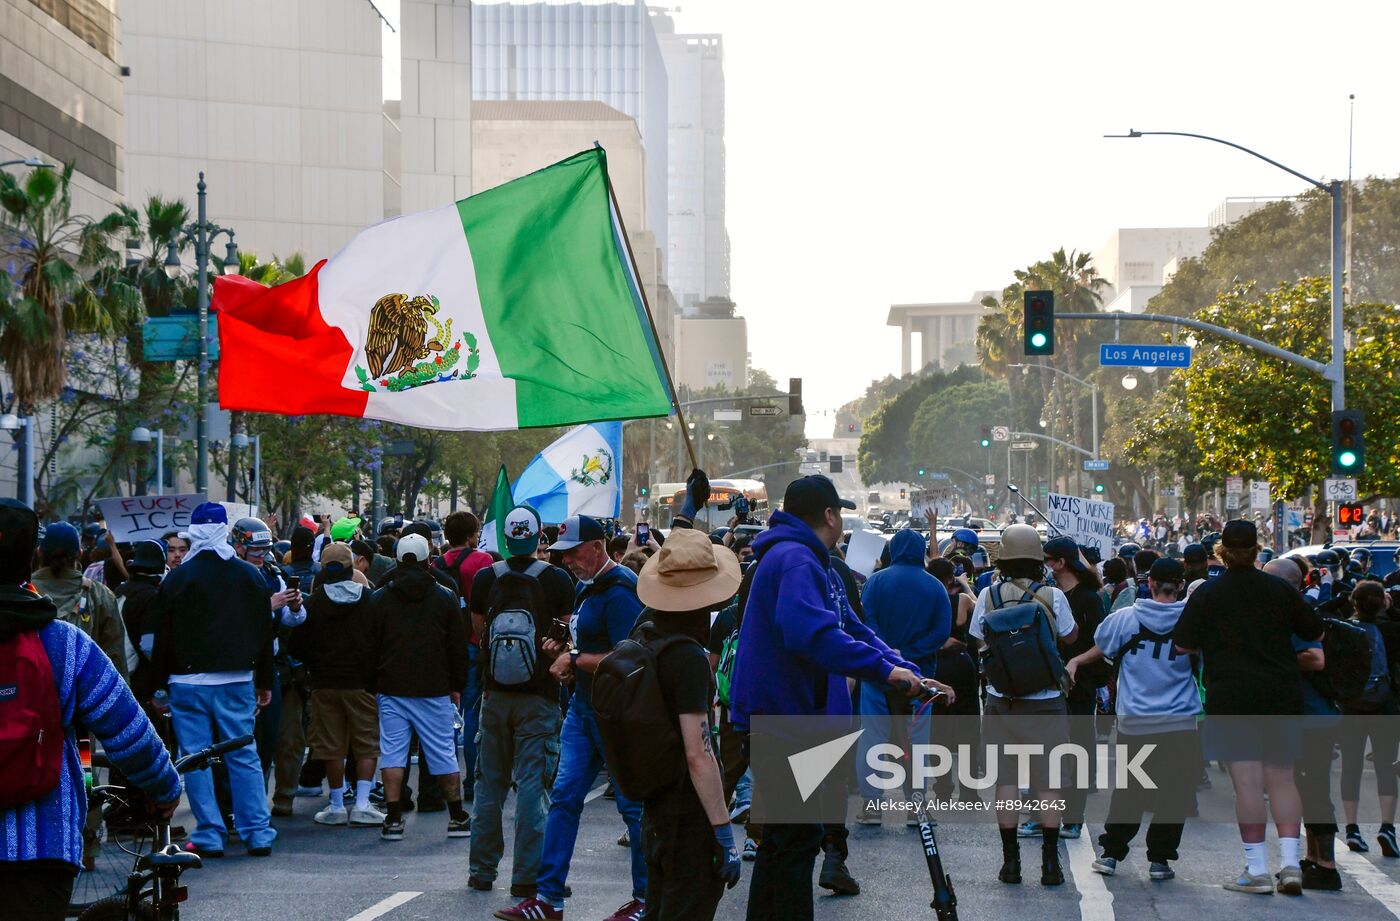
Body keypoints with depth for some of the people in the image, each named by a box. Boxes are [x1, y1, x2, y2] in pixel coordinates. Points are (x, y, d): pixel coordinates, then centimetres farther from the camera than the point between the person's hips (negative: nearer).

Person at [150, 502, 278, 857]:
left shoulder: (176, 579, -3)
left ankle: (209, 835, 0)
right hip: (237, 680, 3)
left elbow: (163, 637, -1)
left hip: (189, 681, -3)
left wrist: (160, 684, 7)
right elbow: (265, 632, 11)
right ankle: (259, 834, 4)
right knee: (244, 756, 6)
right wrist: (265, 682, 17)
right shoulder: (250, 576, 6)